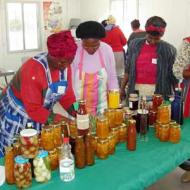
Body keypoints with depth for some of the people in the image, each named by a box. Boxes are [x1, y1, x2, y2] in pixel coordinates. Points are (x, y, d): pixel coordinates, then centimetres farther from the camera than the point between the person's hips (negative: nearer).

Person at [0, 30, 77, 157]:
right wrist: (58, 119, -32)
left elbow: (67, 95, -2)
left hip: (42, 112, 6)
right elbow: (33, 109, -29)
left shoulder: (65, 65, -12)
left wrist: (76, 114, -15)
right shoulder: (33, 70, -32)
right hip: (17, 114, -6)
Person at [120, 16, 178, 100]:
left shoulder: (168, 49, -3)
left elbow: (173, 75, 1)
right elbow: (128, 69, 11)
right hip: (136, 90, 2)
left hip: (157, 92, -2)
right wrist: (122, 88, 12)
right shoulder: (135, 44, 4)